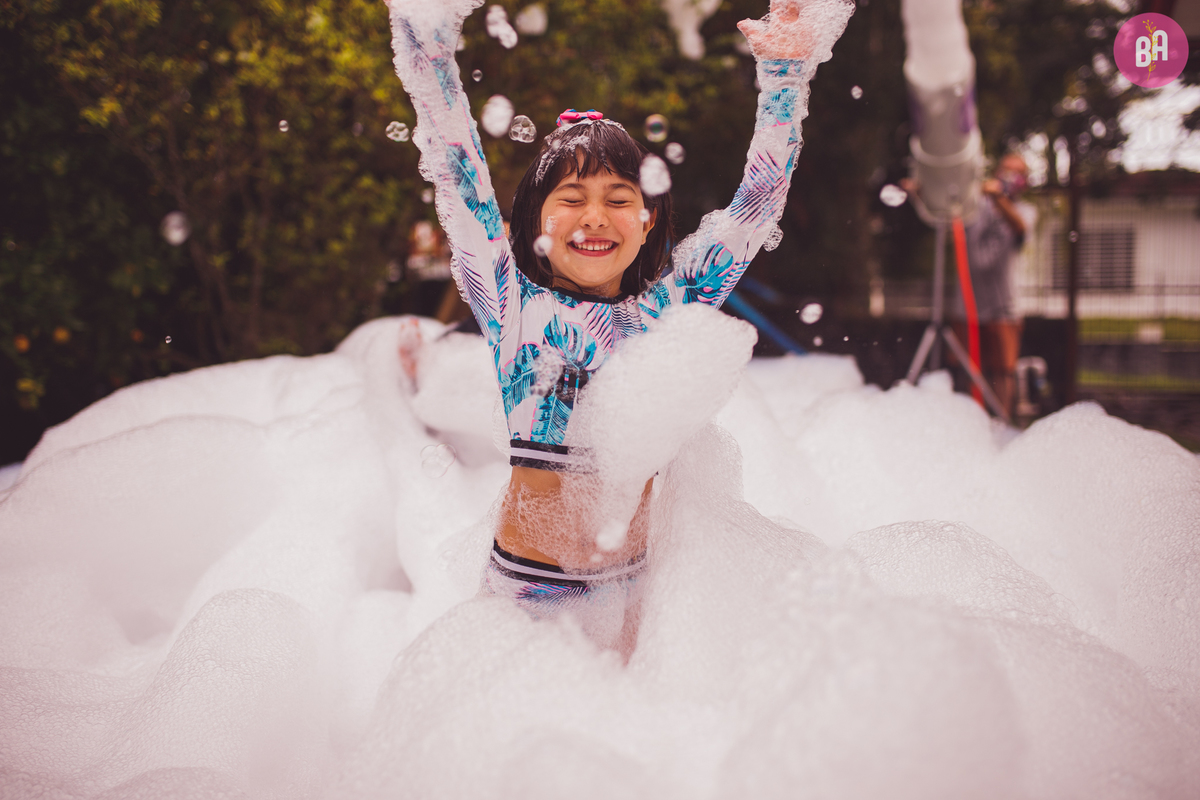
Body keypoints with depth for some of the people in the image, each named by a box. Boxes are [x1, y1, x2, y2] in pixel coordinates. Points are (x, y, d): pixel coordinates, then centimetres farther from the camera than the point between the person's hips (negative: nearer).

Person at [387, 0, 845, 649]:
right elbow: (458, 176, -6)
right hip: (524, 585, -2)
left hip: (634, 583, 2)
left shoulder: (671, 301, 2)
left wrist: (786, 71, 2)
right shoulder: (513, 302, -3)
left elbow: (757, 200, 7)